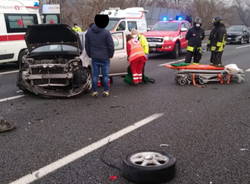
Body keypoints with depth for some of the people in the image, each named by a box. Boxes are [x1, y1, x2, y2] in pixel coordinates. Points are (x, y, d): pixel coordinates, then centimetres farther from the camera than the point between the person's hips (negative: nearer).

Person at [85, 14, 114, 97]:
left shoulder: (89, 32, -1)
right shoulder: (106, 33, -16)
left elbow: (87, 45, 6)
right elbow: (111, 46, -12)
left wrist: (90, 55, 18)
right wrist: (110, 55, 4)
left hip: (94, 58, 3)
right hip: (105, 58, -3)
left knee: (95, 75, 10)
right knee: (105, 75, 8)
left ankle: (94, 91, 13)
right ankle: (106, 91, 13)